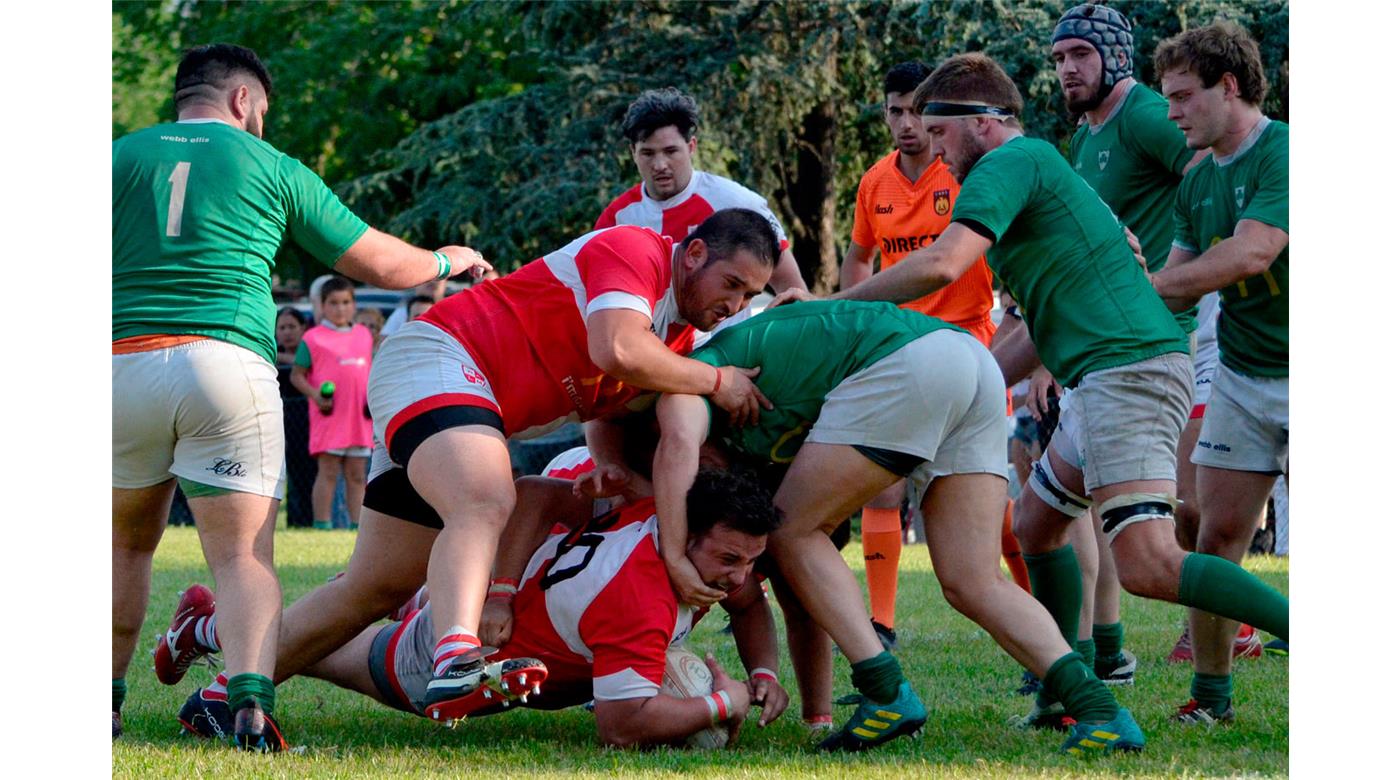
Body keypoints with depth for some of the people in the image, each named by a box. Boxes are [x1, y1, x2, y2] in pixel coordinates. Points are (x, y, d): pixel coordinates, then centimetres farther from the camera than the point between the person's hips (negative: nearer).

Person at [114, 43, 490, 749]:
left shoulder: (120, 156, 14)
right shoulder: (271, 167, 12)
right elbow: (381, 264, 17)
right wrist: (449, 260, 36)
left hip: (120, 365, 2)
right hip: (229, 366, -2)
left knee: (125, 544, 22)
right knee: (244, 556, -2)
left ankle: (103, 701, 20)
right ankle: (250, 696, -25)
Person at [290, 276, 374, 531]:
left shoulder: (365, 335, 14)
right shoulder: (313, 338, -2)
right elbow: (297, 375, -1)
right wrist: (315, 395, -16)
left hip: (359, 420, 5)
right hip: (328, 417, -5)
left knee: (357, 474, 7)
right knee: (328, 473, -4)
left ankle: (358, 524, 11)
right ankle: (322, 524, -2)